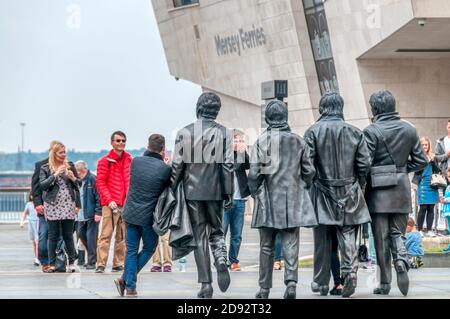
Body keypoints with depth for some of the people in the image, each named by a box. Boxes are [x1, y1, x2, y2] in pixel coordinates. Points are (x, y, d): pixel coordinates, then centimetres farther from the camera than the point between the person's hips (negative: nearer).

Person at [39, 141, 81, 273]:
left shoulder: (70, 166, 9)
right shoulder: (45, 168, 3)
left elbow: (78, 185, 15)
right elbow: (42, 185, -8)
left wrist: (73, 178, -6)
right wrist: (55, 175, -15)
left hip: (68, 205, 1)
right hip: (53, 205, -1)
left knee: (68, 235, 2)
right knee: (53, 236, 1)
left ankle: (71, 263, 7)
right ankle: (52, 264, 5)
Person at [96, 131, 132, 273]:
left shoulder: (130, 161, 12)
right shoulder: (105, 161, 0)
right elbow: (100, 183, -4)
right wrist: (109, 200, -14)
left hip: (126, 204, 5)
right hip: (110, 205, -5)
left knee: (122, 236, 7)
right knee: (106, 234, -9)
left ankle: (118, 264, 13)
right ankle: (101, 264, -9)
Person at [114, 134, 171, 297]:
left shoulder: (135, 162, -1)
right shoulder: (165, 169, -14)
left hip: (131, 214, 4)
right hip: (149, 216, -4)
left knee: (131, 250, 12)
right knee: (149, 248, 15)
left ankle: (130, 286, 6)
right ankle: (125, 279, 4)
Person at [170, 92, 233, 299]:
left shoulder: (185, 133, -3)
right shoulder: (224, 133, -3)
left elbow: (177, 166, -2)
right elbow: (228, 166, -5)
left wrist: (171, 191, 7)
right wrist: (229, 194, 0)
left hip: (193, 191, 0)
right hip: (215, 191, 0)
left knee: (199, 236, 5)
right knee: (216, 231, 17)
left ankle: (206, 284, 2)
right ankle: (221, 260, -13)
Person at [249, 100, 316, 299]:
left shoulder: (261, 141, -7)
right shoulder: (298, 141, 1)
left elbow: (254, 173, -9)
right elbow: (309, 171, 4)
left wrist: (255, 193, 6)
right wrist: (303, 187, 21)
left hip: (268, 201, -1)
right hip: (293, 201, 1)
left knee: (267, 246, 9)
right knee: (290, 244, 2)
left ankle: (264, 288, 14)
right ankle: (291, 282, -14)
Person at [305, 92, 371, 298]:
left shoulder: (313, 132, -5)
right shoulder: (354, 132, 1)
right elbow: (364, 164, 1)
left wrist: (310, 184, 4)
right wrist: (358, 187, 13)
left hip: (322, 194, -1)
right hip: (349, 193, 1)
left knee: (322, 240, 8)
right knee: (348, 237, 2)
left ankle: (322, 283, 15)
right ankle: (350, 272, -18)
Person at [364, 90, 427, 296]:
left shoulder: (371, 131, -11)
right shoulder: (409, 130, 5)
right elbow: (421, 161, 7)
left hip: (379, 191, -4)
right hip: (402, 190, 4)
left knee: (381, 237, 4)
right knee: (398, 233, 14)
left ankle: (385, 283, 7)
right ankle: (401, 260, -15)